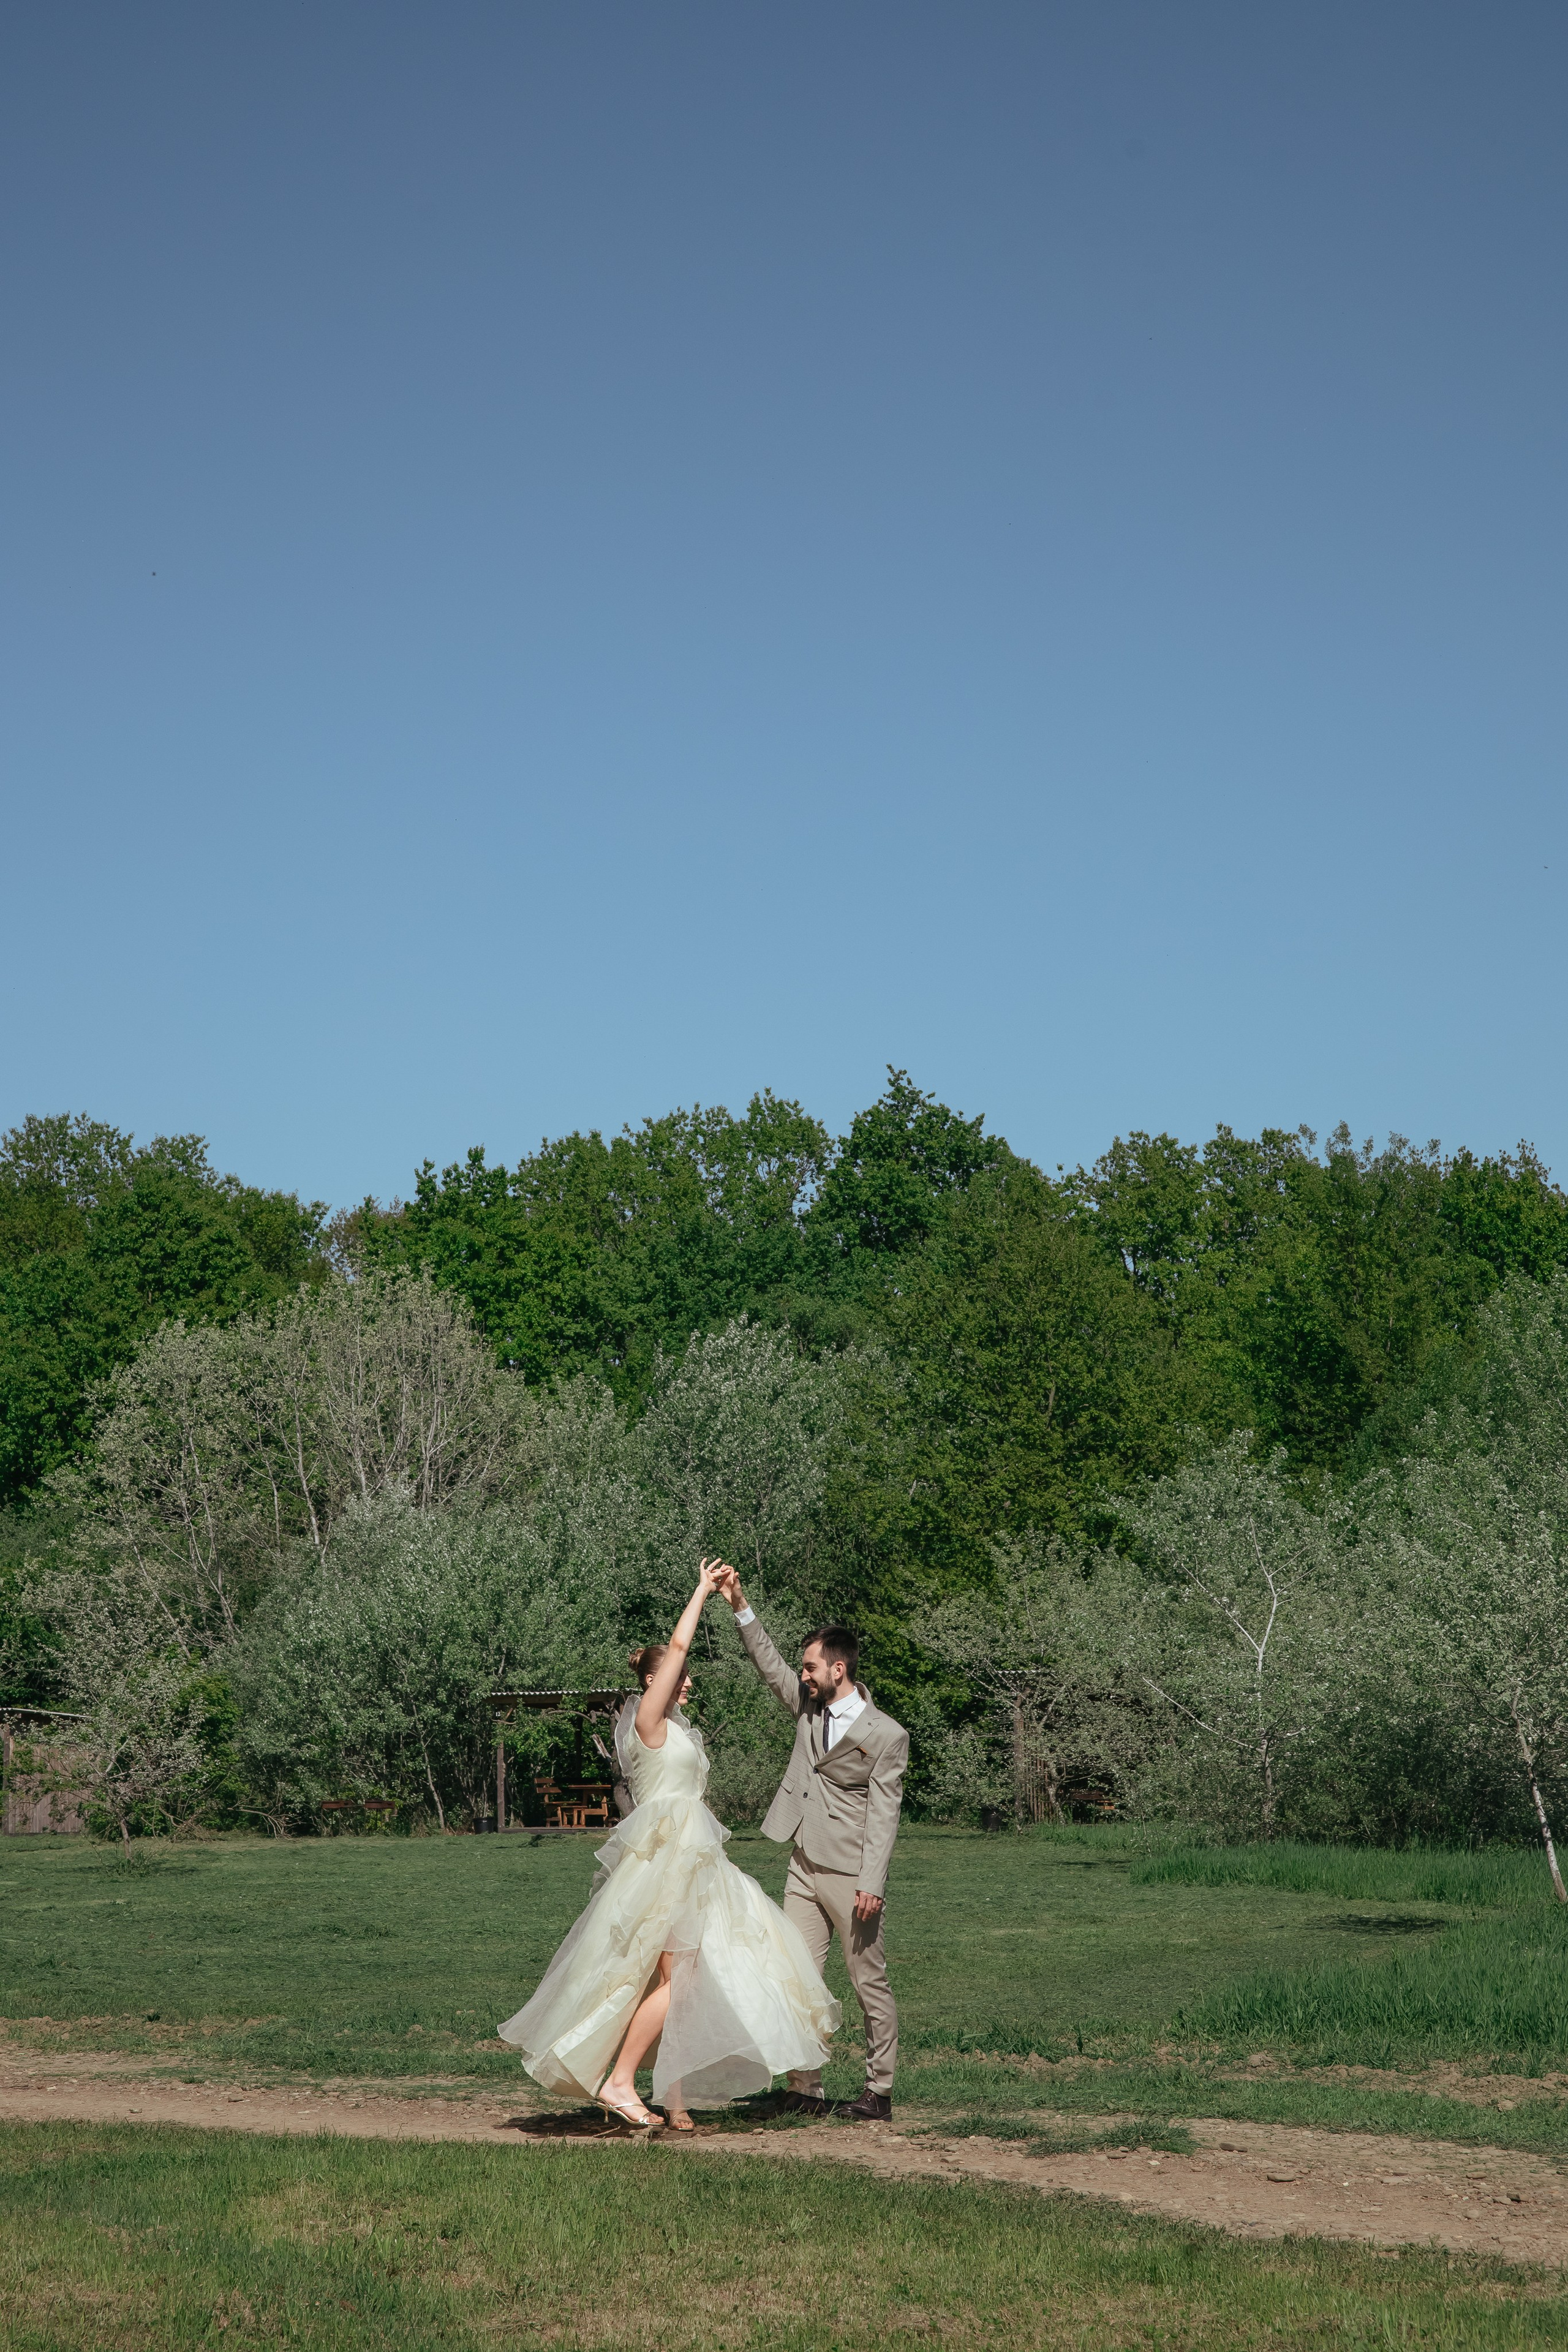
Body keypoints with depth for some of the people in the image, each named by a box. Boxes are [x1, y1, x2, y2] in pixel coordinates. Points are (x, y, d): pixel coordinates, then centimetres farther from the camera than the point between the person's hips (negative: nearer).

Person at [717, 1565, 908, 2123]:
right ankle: (806, 2087, 7)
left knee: (869, 1983, 1)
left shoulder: (886, 1735, -9)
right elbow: (769, 1664, 16)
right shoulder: (809, 1707, 10)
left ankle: (879, 2092, 8)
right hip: (804, 1869, 7)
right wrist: (740, 1608, 4)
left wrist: (872, 1883, -18)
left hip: (850, 1877, -6)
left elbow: (883, 1814, -12)